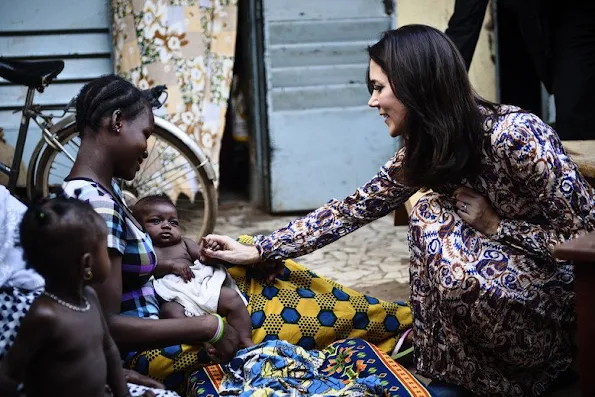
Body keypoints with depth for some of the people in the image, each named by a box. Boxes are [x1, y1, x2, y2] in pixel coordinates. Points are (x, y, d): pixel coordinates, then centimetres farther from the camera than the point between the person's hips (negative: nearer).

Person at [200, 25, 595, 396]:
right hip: (514, 271, 7)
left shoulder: (515, 135, -26)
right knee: (431, 217, -12)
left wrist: (494, 226, -21)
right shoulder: (422, 152, -2)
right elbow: (351, 211, 3)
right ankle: (439, 355, 3)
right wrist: (257, 251, 2)